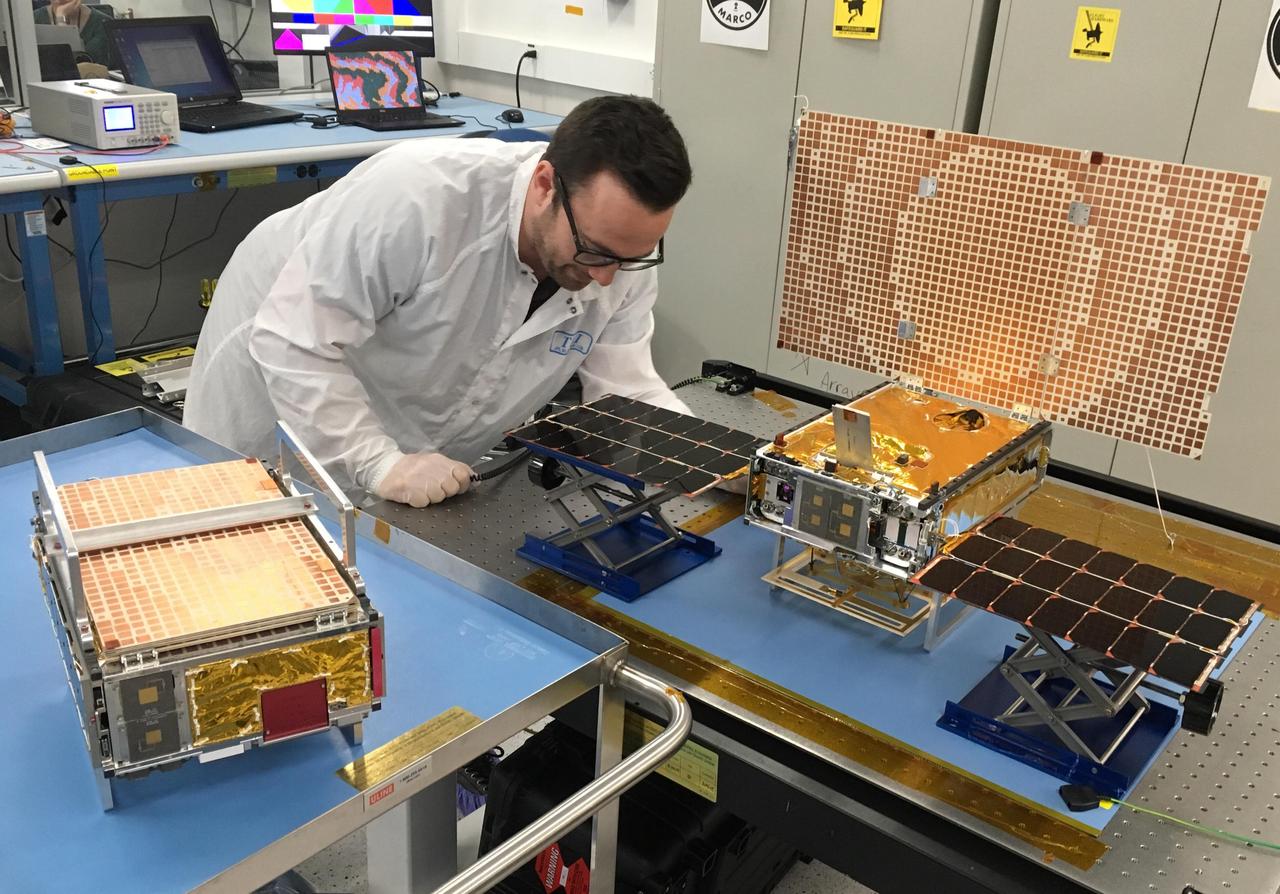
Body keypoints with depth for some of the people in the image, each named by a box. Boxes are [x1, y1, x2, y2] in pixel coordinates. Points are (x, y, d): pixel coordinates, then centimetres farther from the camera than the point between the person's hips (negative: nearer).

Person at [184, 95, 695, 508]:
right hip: (278, 388, -4)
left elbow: (628, 390, -15)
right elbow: (293, 342, -33)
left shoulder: (626, 240, -19)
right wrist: (377, 463, -40)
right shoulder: (420, 195, -38)